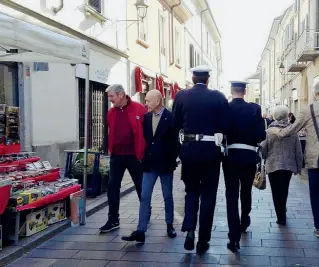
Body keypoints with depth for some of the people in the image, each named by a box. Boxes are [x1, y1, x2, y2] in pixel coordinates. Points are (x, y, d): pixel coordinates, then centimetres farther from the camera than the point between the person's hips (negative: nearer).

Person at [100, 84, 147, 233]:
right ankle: (113, 220, 11)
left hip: (135, 156, -4)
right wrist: (111, 150, 8)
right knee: (112, 187, 1)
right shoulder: (111, 113, 6)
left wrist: (143, 153, -8)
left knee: (141, 186, 12)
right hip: (116, 156, 4)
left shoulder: (139, 109, -9)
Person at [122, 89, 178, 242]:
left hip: (165, 164, -4)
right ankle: (140, 231, 1)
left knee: (168, 196, 11)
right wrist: (143, 157, 6)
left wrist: (172, 160, -7)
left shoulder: (170, 117, -9)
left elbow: (175, 140, -6)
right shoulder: (146, 117, 5)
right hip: (149, 164, 4)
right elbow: (144, 137, 12)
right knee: (144, 197, 0)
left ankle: (169, 225, 29)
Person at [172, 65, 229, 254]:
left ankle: (189, 230, 3)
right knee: (208, 195, 9)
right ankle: (203, 240, 14)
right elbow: (225, 125, -5)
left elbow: (175, 124, 0)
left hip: (188, 149, 2)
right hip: (210, 150, -1)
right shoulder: (218, 97, -5)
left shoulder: (181, 96, -2)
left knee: (191, 191, 20)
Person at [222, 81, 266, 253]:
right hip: (248, 155, 1)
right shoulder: (254, 108, -6)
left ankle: (234, 237, -5)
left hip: (230, 155, -1)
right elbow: (261, 135, -10)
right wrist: (251, 140, 10)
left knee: (231, 194, 0)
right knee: (246, 192, 20)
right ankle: (243, 224, 40)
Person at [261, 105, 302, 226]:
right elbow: (298, 151, 1)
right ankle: (282, 212, 35)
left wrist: (265, 161, 16)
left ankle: (281, 217, 7)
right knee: (284, 190, 20)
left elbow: (263, 149, -4)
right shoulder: (293, 131, -4)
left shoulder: (270, 131, -7)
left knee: (276, 192, 6)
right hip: (289, 165, 2)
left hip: (273, 165, -2)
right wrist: (299, 167, 12)